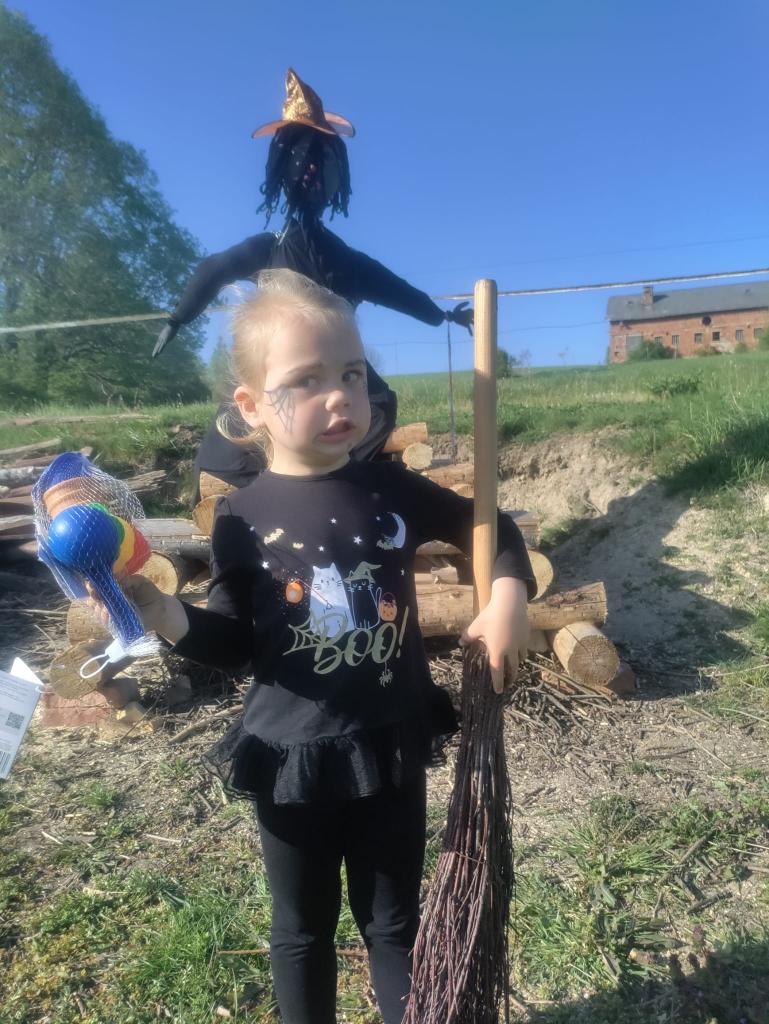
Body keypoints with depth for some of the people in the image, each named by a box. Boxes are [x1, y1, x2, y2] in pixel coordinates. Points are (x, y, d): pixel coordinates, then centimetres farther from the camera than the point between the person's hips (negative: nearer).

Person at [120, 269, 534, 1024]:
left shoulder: (392, 491, -9)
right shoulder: (242, 517, -12)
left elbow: (492, 531, 4)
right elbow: (234, 644, -7)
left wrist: (509, 596, -14)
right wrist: (164, 614, -23)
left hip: (392, 749, 1)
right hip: (291, 759, -1)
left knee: (393, 922, 23)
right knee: (302, 929, 23)